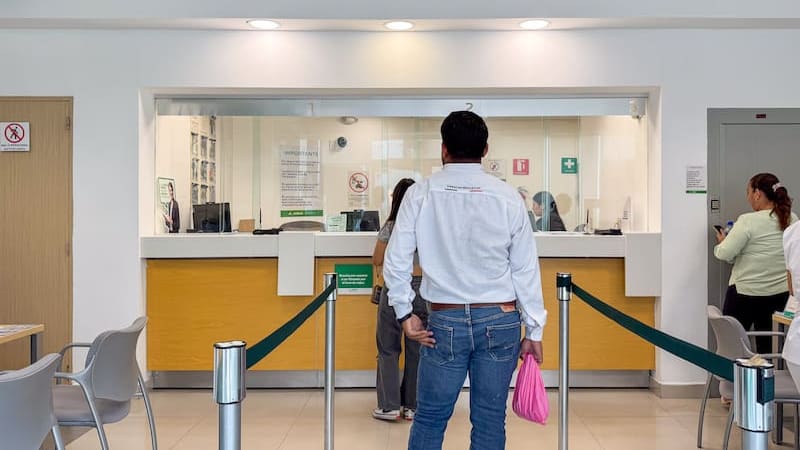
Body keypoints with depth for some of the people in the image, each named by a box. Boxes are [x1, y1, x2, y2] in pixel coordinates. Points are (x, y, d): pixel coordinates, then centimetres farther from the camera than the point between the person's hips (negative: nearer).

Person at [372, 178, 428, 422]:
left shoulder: (390, 227, -7)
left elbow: (377, 261, 1)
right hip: (422, 288, 3)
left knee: (388, 348, 7)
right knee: (416, 350, 9)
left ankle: (389, 406, 7)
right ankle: (412, 406, 16)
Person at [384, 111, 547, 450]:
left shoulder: (421, 194, -3)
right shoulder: (508, 197, -2)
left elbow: (395, 262, -4)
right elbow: (526, 269, 0)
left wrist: (404, 313, 6)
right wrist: (534, 331, 6)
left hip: (444, 322, 0)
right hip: (501, 321, 1)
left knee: (429, 419, 10)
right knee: (490, 421, 9)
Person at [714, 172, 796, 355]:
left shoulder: (748, 221, -16)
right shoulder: (792, 220, 2)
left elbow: (724, 253, -17)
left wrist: (721, 241, 3)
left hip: (746, 293, -5)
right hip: (781, 293, 5)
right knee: (767, 347, 12)